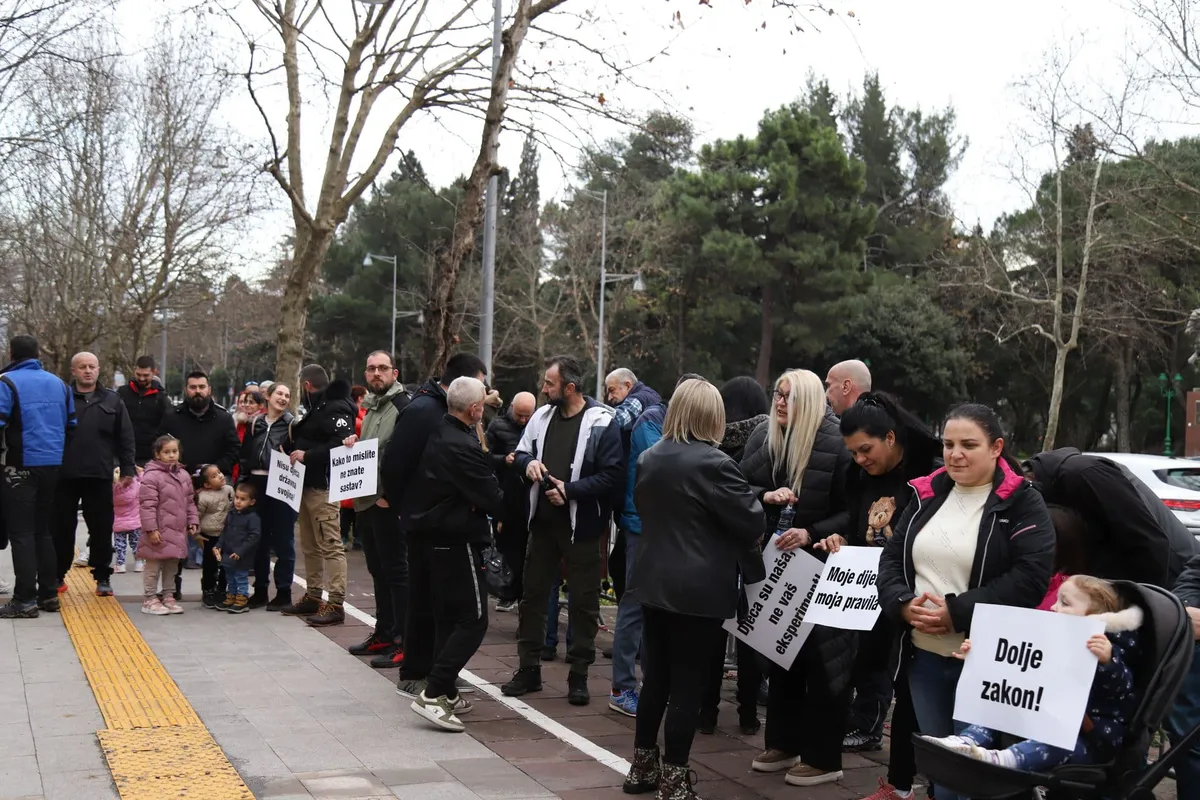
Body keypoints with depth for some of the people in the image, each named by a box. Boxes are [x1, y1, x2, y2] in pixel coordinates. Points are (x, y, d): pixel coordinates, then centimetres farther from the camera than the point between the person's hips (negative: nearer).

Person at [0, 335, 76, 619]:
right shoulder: (58, 383, 11)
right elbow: (72, 425, 15)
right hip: (54, 466, 6)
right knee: (44, 531, 16)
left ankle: (25, 600, -4)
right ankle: (49, 594, 18)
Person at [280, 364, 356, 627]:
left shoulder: (335, 409, -13)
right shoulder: (317, 409, 21)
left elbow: (342, 444, -26)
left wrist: (307, 455, -22)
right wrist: (294, 447, 7)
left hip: (324, 487, -11)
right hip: (308, 486, 11)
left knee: (330, 545, -11)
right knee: (310, 546, 15)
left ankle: (336, 604, -12)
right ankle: (313, 596, 24)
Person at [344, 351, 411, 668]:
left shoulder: (402, 406, -11)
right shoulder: (370, 408, 18)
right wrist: (354, 445, 7)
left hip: (388, 503, -9)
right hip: (366, 501, 9)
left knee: (396, 570, -5)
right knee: (378, 570, 15)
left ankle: (402, 641, -2)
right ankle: (383, 634, 25)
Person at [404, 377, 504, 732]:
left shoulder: (435, 434, 6)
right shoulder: (463, 447, -21)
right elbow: (493, 501, -18)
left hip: (428, 534, 9)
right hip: (455, 540, -9)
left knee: (445, 616, 16)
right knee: (473, 619, -5)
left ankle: (446, 692, 22)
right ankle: (433, 694, -11)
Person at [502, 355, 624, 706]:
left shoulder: (601, 422, -13)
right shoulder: (542, 416, 6)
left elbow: (612, 474, -18)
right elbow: (520, 452, 18)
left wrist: (570, 490, -22)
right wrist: (528, 462, -5)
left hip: (580, 526, -6)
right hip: (542, 521, 6)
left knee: (583, 602, 5)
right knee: (533, 594, 12)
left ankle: (579, 677, 17)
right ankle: (529, 669, 25)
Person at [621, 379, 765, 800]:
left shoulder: (649, 458, 6)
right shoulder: (713, 463, -16)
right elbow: (751, 522, -11)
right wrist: (755, 499, 9)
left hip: (654, 582, 7)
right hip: (700, 588, -7)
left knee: (656, 676, 15)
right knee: (688, 683, 0)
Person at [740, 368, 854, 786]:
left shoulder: (835, 443, -14)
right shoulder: (764, 437, 2)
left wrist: (811, 534, -23)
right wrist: (765, 496, -17)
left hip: (821, 566, -6)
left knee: (821, 659, 1)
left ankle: (823, 757, 11)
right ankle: (783, 743, 27)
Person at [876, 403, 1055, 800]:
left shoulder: (1022, 503, -7)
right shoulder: (926, 495, 10)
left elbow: (1030, 577, -18)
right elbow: (891, 558, 11)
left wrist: (956, 613, -21)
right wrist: (904, 604, -10)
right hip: (924, 656, 5)